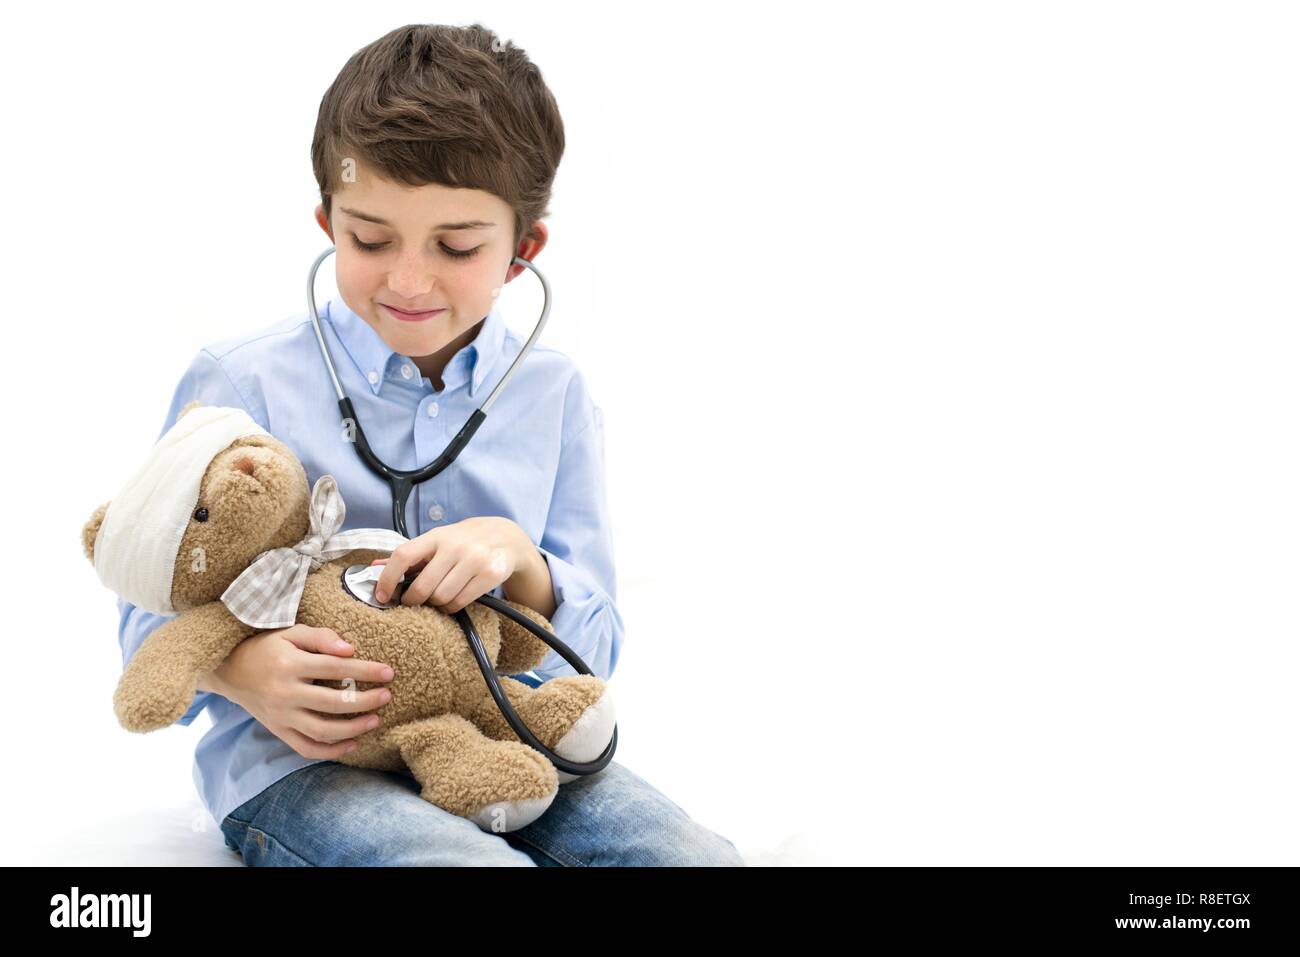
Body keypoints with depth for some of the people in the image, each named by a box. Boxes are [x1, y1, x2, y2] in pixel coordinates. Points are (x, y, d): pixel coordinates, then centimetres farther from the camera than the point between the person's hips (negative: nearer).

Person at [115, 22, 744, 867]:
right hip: (296, 757, -3)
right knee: (483, 861, -35)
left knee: (701, 858, -21)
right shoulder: (240, 383, -3)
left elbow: (593, 652, 8)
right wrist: (236, 669, -22)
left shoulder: (553, 395, 6)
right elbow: (154, 619, 2)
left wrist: (521, 563, -15)